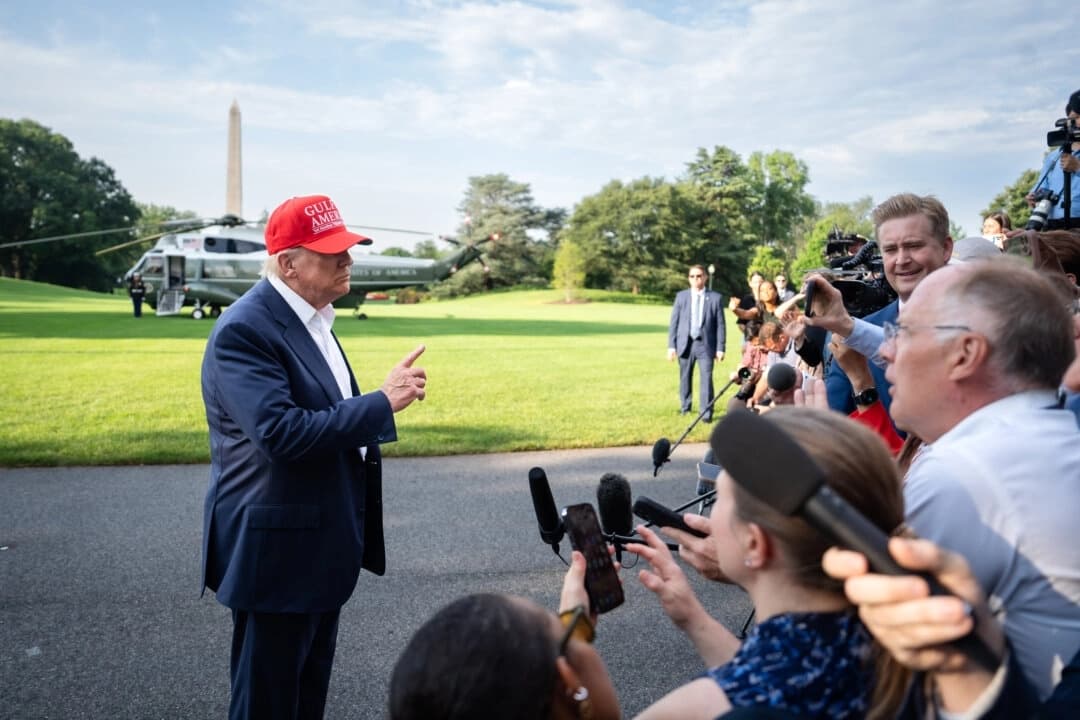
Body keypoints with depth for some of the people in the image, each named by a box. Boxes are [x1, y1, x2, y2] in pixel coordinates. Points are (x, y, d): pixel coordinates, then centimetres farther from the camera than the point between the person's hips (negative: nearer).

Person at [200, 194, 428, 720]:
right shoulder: (244, 330, -20)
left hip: (321, 546, 9)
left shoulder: (311, 317, 9)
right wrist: (382, 403, -26)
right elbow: (281, 433, -30)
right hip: (277, 550, -9)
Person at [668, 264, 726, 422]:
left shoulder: (715, 297, 2)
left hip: (705, 345, -2)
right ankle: (685, 406, 30)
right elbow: (674, 322, 6)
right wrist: (671, 345, 0)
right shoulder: (681, 296, 7)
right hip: (685, 344, 2)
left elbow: (720, 324, 1)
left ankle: (706, 413, -4)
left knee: (706, 379, -9)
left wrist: (720, 348, -3)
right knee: (685, 378, 12)